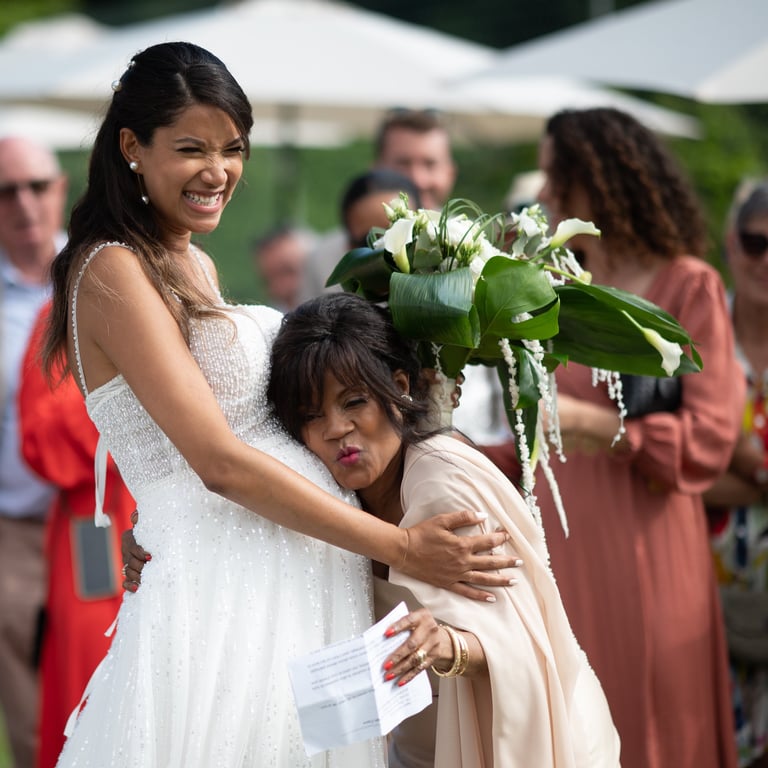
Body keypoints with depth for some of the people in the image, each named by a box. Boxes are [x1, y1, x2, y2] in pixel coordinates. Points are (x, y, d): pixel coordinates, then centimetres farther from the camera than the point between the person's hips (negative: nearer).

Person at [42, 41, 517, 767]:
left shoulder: (195, 265, 17)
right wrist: (402, 546, -15)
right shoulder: (113, 271, -11)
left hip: (303, 583, 9)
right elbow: (221, 462, -17)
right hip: (224, 590, -8)